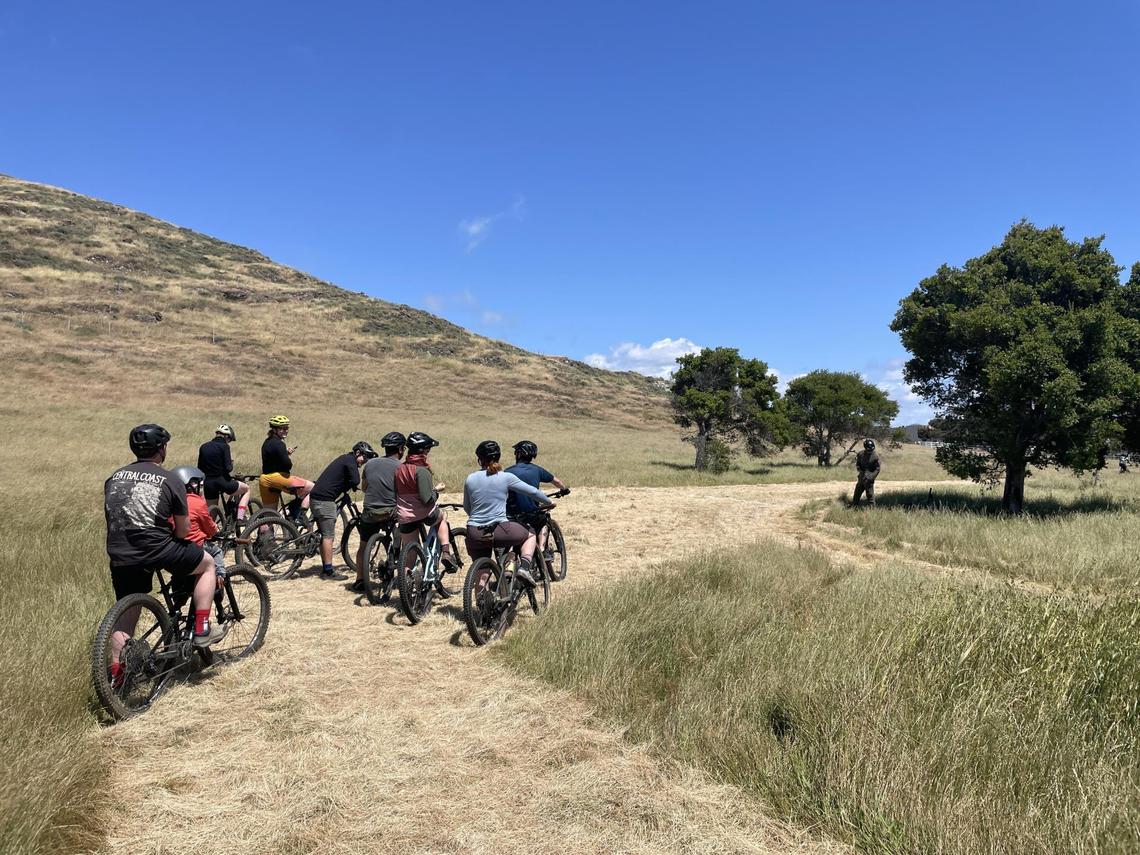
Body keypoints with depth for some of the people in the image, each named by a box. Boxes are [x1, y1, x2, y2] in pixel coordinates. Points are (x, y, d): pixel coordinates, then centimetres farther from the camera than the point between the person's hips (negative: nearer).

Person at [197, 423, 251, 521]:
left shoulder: (203, 447, 10)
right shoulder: (224, 446, -7)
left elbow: (200, 468, 13)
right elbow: (228, 468, -13)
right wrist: (231, 463, 8)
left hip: (207, 484, 6)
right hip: (221, 481, -6)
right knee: (246, 489, 18)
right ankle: (240, 519, 4)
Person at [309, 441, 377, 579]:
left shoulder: (344, 459, 22)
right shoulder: (350, 460, -8)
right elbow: (355, 481, -19)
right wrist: (346, 488, -1)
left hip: (315, 498, 10)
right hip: (325, 500, -10)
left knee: (325, 535, 14)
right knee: (328, 536, -5)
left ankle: (325, 570, 19)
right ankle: (328, 571, -2)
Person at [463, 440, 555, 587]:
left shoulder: (470, 479, 4)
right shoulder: (506, 477, -2)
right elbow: (533, 492, 5)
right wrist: (548, 503, 24)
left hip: (474, 534, 3)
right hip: (499, 531, -2)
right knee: (530, 535, 24)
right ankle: (525, 567, 3)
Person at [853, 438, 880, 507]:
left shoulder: (875, 455, -13)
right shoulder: (861, 454, -2)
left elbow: (878, 468, -12)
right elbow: (857, 464, 9)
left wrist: (871, 477, -21)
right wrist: (860, 471, -9)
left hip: (869, 479, -5)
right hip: (861, 477, 5)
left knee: (870, 494, -5)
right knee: (857, 492, 17)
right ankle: (853, 506, 32)